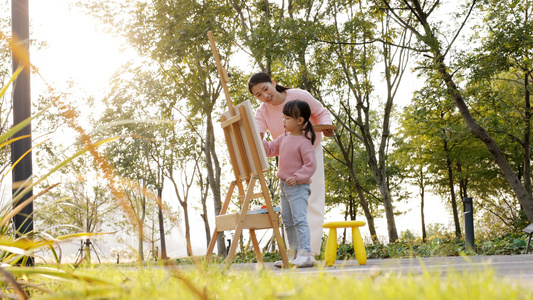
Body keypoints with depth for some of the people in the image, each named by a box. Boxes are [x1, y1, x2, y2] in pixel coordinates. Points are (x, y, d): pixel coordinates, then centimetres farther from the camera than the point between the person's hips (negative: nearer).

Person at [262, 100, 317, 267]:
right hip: (284, 186, 10)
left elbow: (311, 164, -20)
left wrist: (297, 177, -27)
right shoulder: (284, 138, 10)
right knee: (287, 221, 13)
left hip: (298, 187, -10)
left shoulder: (304, 142, -16)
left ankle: (306, 254, -12)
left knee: (299, 220, -13)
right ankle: (296, 253, 20)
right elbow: (270, 150, 18)